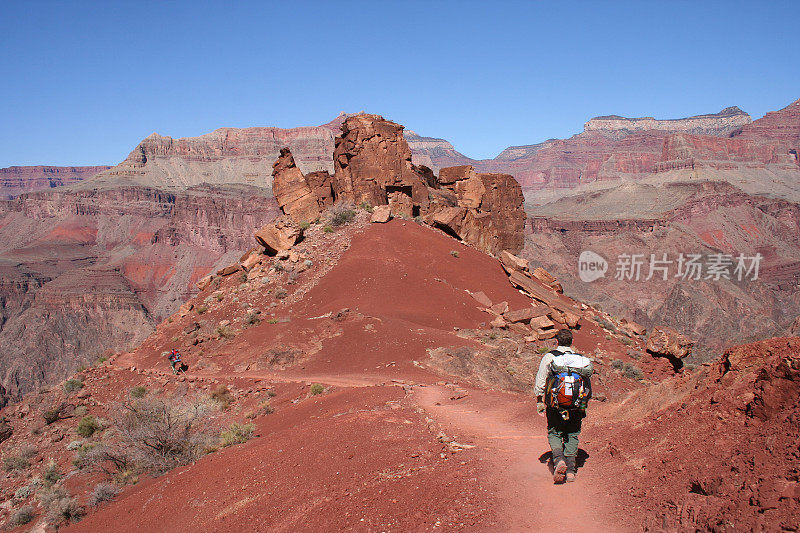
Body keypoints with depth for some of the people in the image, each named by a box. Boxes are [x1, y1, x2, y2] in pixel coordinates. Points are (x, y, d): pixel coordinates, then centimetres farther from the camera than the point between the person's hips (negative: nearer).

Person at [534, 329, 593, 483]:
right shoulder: (582, 359, 7)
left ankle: (558, 459, -14)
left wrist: (539, 403, 5)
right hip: (576, 407, 2)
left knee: (554, 434, 11)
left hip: (555, 405, -2)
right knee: (572, 436, 15)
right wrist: (584, 408, 22)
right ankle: (571, 470, 11)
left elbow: (540, 383, -5)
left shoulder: (549, 357, -3)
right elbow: (588, 388, 12)